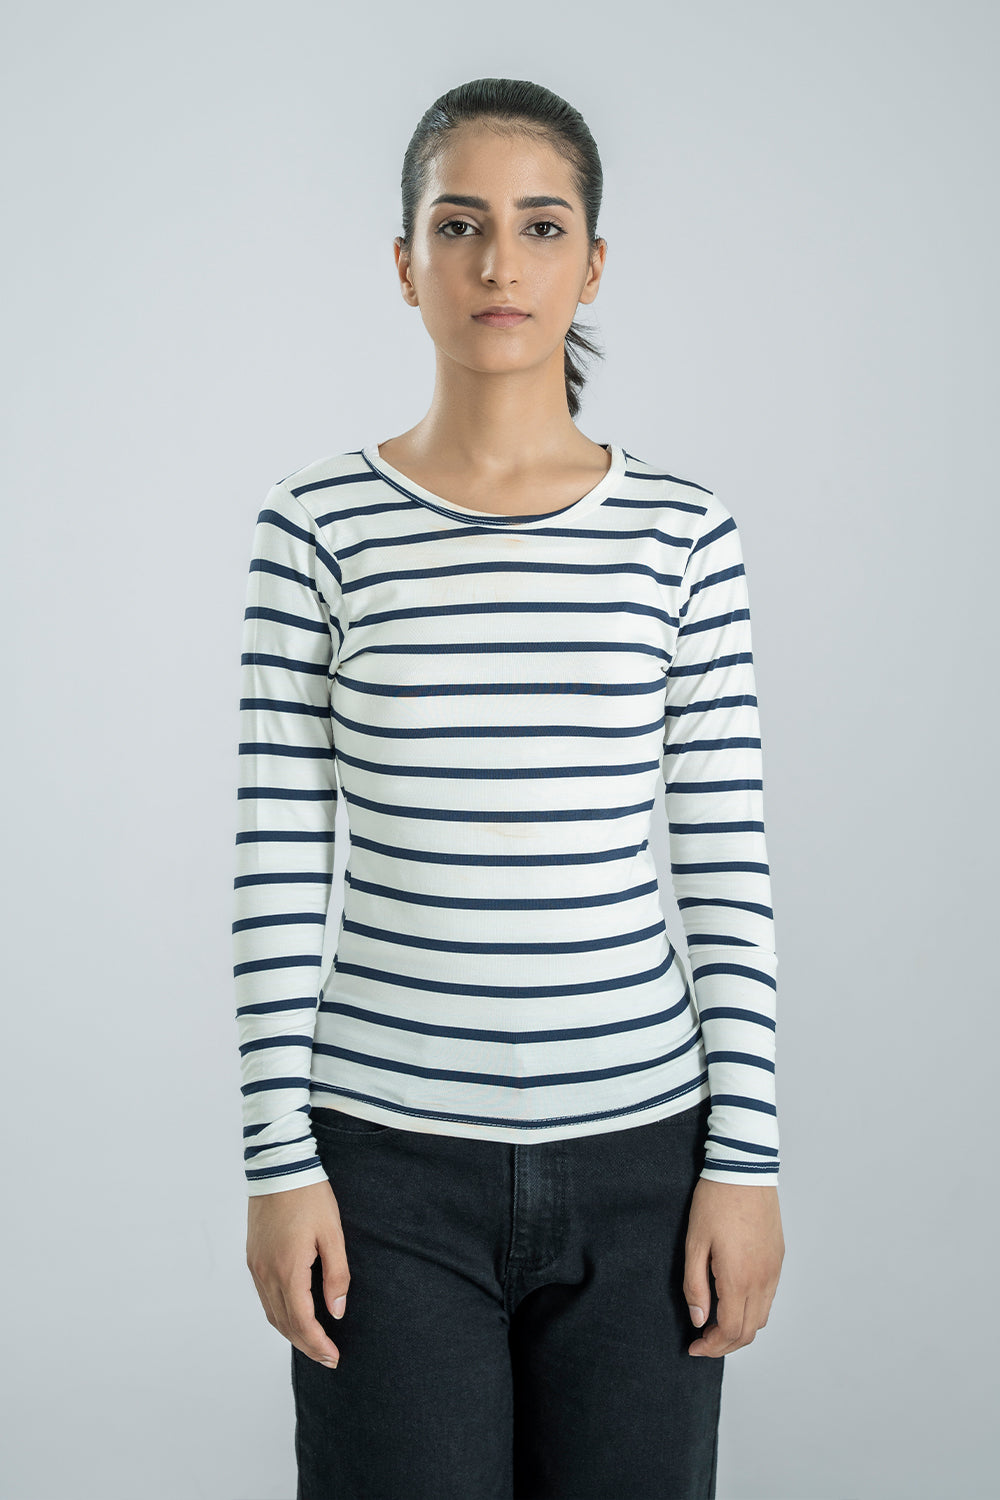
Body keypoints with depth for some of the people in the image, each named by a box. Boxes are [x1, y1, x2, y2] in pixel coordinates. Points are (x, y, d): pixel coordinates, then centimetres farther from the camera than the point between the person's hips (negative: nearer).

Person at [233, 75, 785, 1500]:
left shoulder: (684, 531, 1)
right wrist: (278, 1159, -5)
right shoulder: (319, 525, -2)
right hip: (390, 1154, -1)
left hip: (639, 1146, 1)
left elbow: (729, 866, 1)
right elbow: (278, 864, -2)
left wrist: (747, 1156, -1)